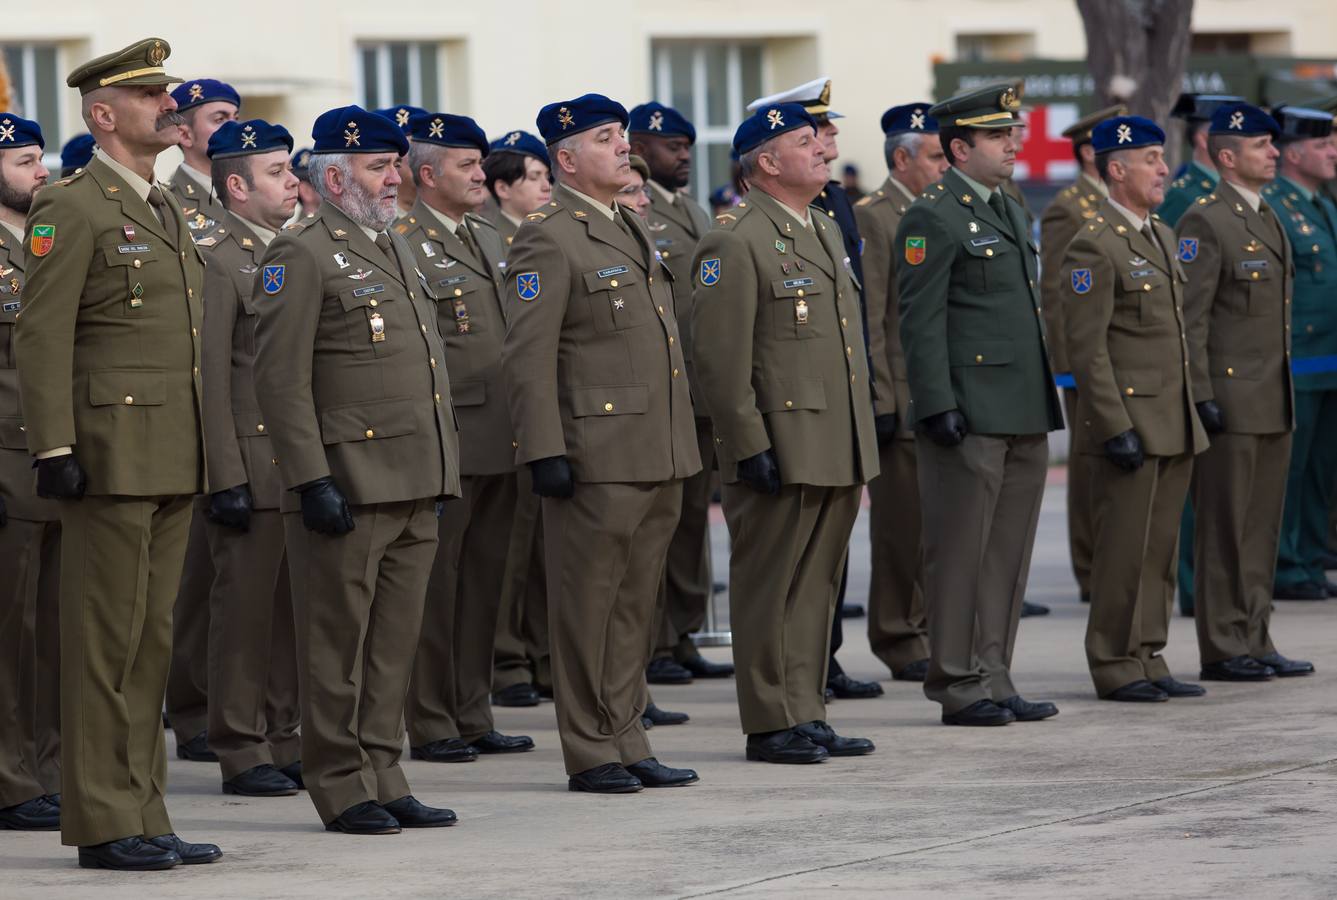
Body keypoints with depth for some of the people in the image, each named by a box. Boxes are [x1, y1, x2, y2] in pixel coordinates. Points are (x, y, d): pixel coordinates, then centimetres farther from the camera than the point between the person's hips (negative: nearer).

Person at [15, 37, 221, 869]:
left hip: (174, 463, 8)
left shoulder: (167, 213, 19)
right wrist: (56, 450, -19)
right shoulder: (72, 210, -8)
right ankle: (103, 824, -2)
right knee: (106, 644, -5)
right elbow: (41, 339, -13)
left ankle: (143, 815, 14)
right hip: (114, 456, -8)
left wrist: (204, 455, 20)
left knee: (152, 643, 10)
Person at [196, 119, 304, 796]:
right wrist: (226, 480, -18)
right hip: (252, 470, -8)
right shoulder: (215, 261, -10)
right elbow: (210, 378, -14)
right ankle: (242, 753, 2)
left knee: (294, 608, 10)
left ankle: (285, 740, 17)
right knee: (245, 608, -2)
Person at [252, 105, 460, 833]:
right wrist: (311, 481, -19)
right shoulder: (302, 256, -8)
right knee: (338, 641, -2)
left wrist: (438, 475, 20)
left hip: (413, 490, 8)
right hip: (347, 490, -8)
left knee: (395, 643, 10)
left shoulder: (392, 250, 19)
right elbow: (280, 380, -14)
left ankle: (381, 779, 16)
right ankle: (342, 789, 3)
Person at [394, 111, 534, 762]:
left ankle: (473, 717, 17)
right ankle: (430, 726, 3)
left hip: (498, 444, 8)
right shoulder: (403, 246, -9)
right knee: (436, 585, -2)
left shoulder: (490, 240, 17)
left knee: (483, 584, 11)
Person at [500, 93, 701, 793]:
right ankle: (590, 754, 3)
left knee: (635, 605, 12)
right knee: (588, 605, -2)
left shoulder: (631, 231, 18)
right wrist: (545, 453, -20)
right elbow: (528, 356, -14)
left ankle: (625, 742, 18)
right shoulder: (547, 239, -9)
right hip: (597, 461, -8)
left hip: (658, 461, 8)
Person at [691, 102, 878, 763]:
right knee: (771, 589, -1)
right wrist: (751, 447, -19)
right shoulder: (736, 243, -12)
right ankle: (771, 724, 4)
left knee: (818, 586, 12)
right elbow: (720, 359, -16)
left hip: (838, 453, 9)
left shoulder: (826, 230, 17)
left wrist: (859, 444, 20)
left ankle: (807, 714, 19)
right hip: (781, 453, -9)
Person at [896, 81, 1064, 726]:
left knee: (1009, 553, 10)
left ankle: (993, 679, 15)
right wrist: (938, 406, -20)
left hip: (1025, 416, 9)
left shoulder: (1008, 212, 18)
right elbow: (920, 321, -14)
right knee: (960, 552, -2)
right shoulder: (932, 219, -9)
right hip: (970, 415, -9)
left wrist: (1044, 402, 20)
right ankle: (959, 687, 2)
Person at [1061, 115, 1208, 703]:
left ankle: (1148, 660, 16)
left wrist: (1193, 410, 19)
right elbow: (1085, 346, -16)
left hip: (1174, 424, 8)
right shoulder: (1094, 247, -12)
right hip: (1130, 422, -8)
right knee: (1125, 549, -4)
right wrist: (1116, 428, -19)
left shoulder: (1161, 237, 16)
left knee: (1160, 549, 10)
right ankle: (1115, 666, 2)